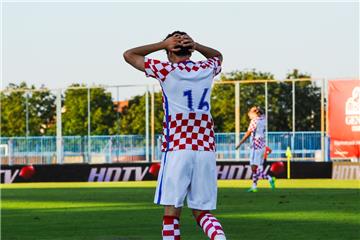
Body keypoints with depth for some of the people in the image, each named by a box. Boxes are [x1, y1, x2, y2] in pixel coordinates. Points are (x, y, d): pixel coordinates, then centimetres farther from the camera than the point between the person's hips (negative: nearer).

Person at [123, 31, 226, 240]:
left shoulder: (166, 70, -1)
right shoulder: (207, 70, 10)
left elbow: (129, 55, 11)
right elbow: (218, 55, 36)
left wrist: (163, 44, 8)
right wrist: (196, 46, 17)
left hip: (178, 150, -4)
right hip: (207, 150, 4)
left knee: (172, 212, -1)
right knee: (202, 212, 6)